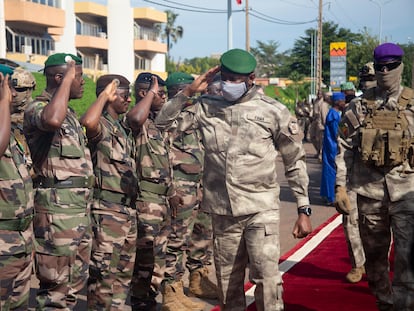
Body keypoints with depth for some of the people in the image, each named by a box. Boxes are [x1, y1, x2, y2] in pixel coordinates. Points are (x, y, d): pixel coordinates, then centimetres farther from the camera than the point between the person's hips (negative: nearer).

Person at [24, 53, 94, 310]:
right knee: (56, 288, -4)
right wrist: (67, 80, -23)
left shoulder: (69, 113, 18)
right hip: (58, 209, -9)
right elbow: (52, 120, -37)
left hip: (81, 208, 9)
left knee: (75, 283, 16)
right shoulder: (38, 108, -10)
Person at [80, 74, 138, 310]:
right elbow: (87, 123, -36)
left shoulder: (123, 129, 16)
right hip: (107, 212, -9)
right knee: (104, 276, -4)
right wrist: (105, 95, -21)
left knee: (124, 275, 16)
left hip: (128, 210, 9)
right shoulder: (101, 126, -11)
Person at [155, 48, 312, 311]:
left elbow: (295, 162, 2)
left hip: (261, 209, -3)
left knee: (266, 277, -13)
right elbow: (163, 124, 8)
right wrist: (189, 91, -1)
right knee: (228, 282, 12)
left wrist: (304, 210, -1)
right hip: (222, 211, 3)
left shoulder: (274, 111, -3)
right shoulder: (206, 107, 4)